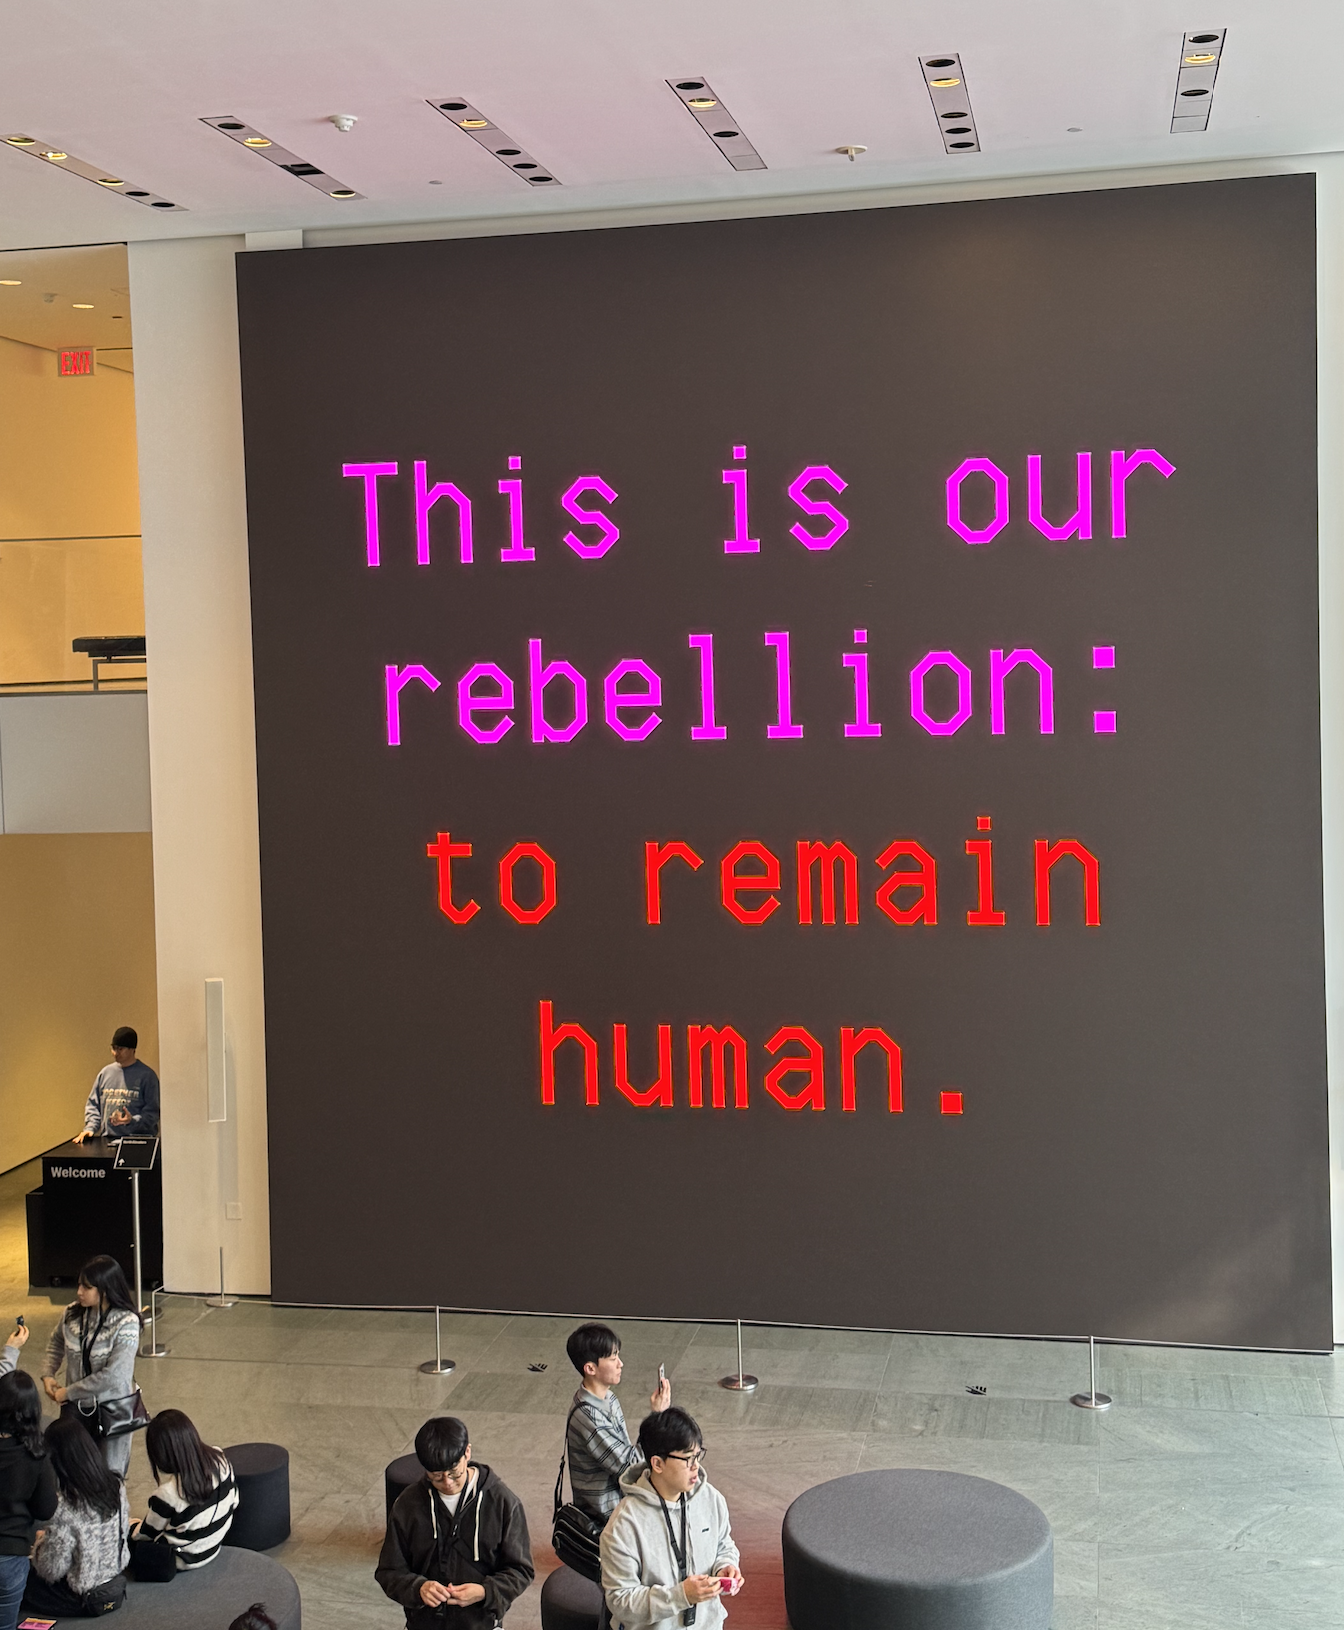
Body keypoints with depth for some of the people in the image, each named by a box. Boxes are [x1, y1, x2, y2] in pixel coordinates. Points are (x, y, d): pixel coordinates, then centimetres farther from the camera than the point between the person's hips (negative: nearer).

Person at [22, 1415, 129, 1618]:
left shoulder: (66, 1510, -29)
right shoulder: (117, 1487, -11)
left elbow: (51, 1571, -20)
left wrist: (40, 1544, 1)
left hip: (85, 1598, -6)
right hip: (116, 1585, 6)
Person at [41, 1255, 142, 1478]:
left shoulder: (126, 1323, -21)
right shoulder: (72, 1314, -5)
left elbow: (112, 1375, -25)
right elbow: (56, 1343, 16)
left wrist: (68, 1392, -18)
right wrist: (48, 1374, 0)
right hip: (76, 1409, 5)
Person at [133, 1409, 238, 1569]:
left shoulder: (168, 1494, -33)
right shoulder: (220, 1459, -18)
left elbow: (148, 1533, -13)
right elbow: (233, 1502, -1)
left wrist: (132, 1528, 9)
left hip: (183, 1560, -6)